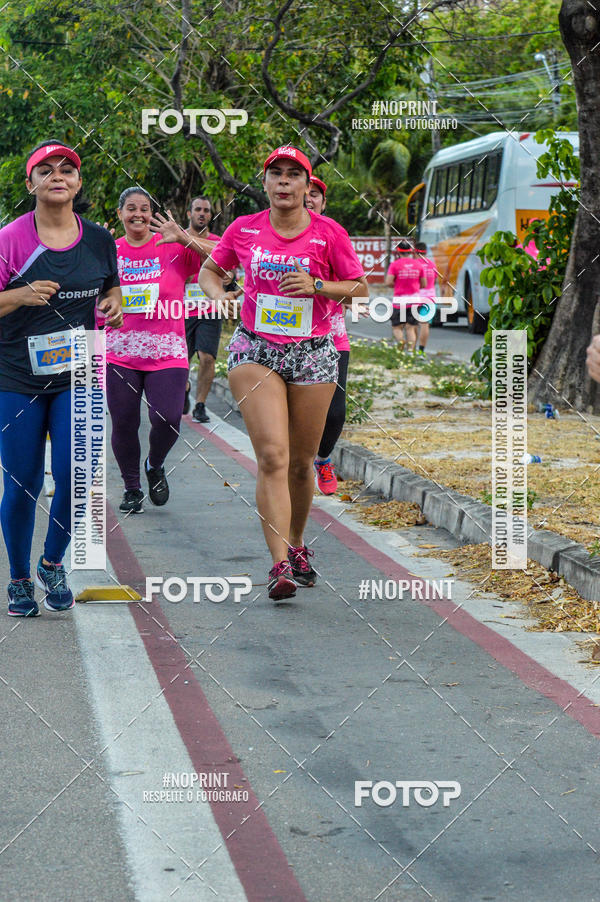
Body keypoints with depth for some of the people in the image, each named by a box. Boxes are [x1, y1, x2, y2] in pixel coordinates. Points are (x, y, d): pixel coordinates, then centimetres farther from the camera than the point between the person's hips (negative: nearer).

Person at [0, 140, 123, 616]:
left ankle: (53, 564, 17)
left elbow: (111, 286, 21)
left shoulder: (99, 239, 4)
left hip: (77, 375, 2)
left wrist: (113, 304, -1)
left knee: (75, 477, -10)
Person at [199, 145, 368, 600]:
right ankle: (281, 563, -18)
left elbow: (360, 289, 4)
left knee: (302, 460, 9)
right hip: (255, 349, 0)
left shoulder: (329, 233, -3)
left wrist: (316, 286, -13)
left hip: (313, 353, 1)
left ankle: (296, 544, 34)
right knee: (272, 455, -15)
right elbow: (210, 270, 17)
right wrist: (218, 294, -5)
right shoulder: (244, 229, 2)